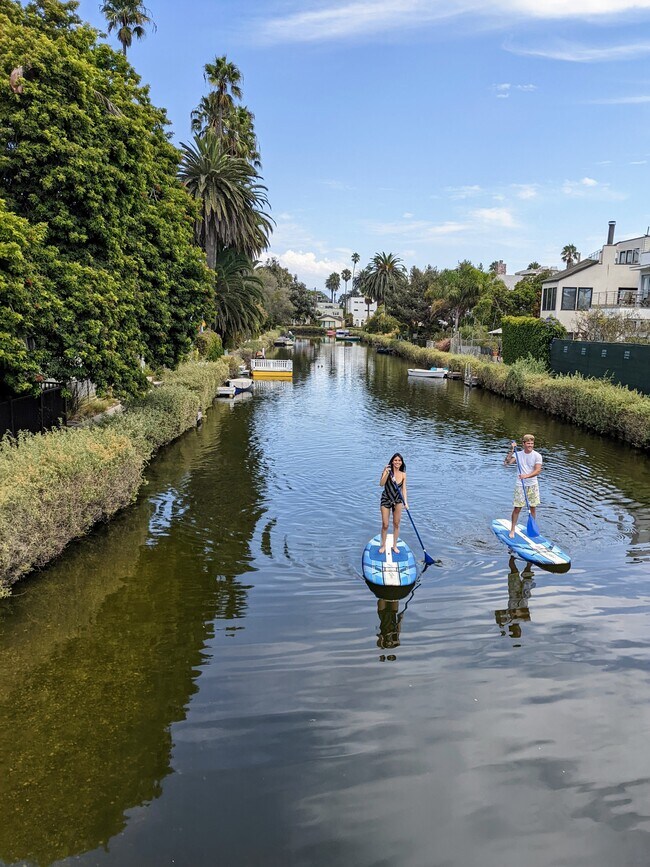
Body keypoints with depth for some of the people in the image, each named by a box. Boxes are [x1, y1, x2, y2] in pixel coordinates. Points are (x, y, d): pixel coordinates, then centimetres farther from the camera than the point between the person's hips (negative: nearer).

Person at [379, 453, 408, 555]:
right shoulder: (387, 471, -14)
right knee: (385, 525, 3)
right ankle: (383, 545, 21)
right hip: (386, 500, -2)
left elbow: (404, 489, 1)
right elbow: (381, 484, -25)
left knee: (396, 524, 9)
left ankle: (395, 545, 25)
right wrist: (386, 473, -39)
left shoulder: (403, 474, -3)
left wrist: (405, 502, -10)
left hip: (398, 500, 2)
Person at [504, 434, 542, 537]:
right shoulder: (518, 455, -1)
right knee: (517, 508, 0)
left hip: (533, 485, 1)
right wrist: (511, 451, -17)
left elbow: (538, 470, -15)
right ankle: (512, 530, 8)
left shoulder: (537, 456, -5)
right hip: (520, 485, -1)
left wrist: (526, 476, -30)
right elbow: (506, 463, -12)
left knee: (533, 507, 10)